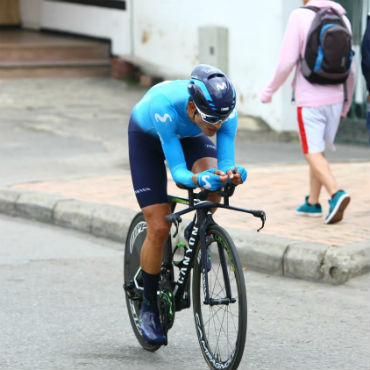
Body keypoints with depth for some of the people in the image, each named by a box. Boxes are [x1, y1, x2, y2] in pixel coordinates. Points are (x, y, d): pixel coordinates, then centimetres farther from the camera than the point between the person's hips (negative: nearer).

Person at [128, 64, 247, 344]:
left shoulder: (227, 110, -34)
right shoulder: (165, 106, -44)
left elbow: (226, 161, -34)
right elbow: (177, 171, -43)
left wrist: (231, 174, -56)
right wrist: (197, 179, -64)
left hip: (190, 136, 3)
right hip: (147, 137, -3)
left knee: (214, 183, -31)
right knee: (159, 228, -11)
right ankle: (149, 305, 9)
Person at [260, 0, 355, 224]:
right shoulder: (343, 19, 5)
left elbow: (287, 61, -14)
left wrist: (269, 91, 1)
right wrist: (346, 105, 19)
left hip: (309, 100, -5)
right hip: (335, 98, 5)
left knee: (313, 153, -2)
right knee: (317, 150, 19)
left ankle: (336, 193, -23)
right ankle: (313, 203, 25)